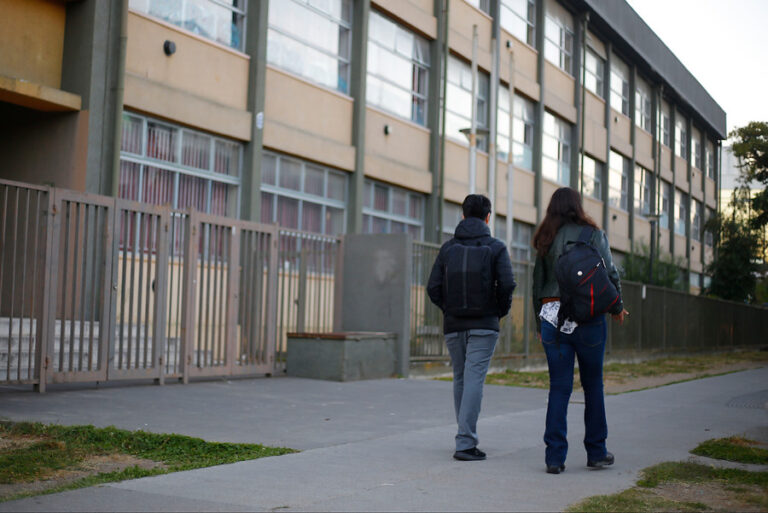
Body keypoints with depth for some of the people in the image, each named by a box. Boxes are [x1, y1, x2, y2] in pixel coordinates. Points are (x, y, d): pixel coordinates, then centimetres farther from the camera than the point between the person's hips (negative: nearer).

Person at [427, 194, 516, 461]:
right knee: (474, 380, -6)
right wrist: (501, 311, 6)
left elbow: (433, 288, 1)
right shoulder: (495, 247, -1)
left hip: (453, 325, 3)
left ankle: (467, 436, 21)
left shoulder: (448, 248, 7)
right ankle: (465, 442, -11)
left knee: (460, 379, 14)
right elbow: (506, 284, -11)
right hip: (483, 325, -3)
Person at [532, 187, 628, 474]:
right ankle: (596, 453, 18)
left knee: (559, 387, 4)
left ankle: (555, 456, 0)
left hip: (551, 315, 2)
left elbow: (538, 283, 11)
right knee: (593, 385, 10)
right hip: (587, 317, -2)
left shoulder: (545, 240, 9)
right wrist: (617, 307, 11)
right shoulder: (593, 234, 0)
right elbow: (609, 273, -4)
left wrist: (540, 323, 18)